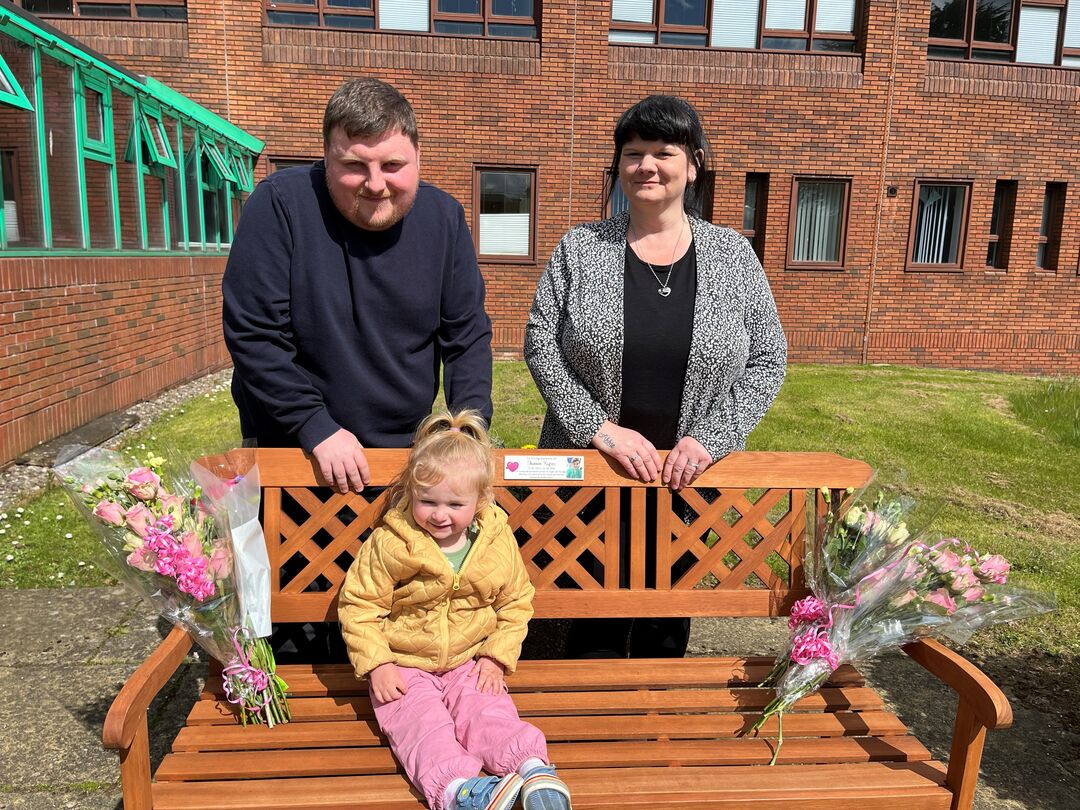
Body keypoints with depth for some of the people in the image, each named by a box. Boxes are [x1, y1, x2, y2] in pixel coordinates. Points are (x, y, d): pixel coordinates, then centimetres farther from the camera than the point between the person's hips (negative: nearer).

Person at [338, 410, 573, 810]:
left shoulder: (499, 542, -8)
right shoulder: (389, 545, -17)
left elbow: (515, 602, 5)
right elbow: (358, 604, -8)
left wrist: (497, 657, -3)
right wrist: (376, 664, -13)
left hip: (468, 662, 2)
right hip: (402, 665, -2)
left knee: (490, 712, -19)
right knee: (422, 722, -24)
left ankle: (532, 767, -27)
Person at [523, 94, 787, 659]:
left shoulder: (733, 256, 1)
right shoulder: (580, 249, -2)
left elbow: (767, 360, 1)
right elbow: (540, 343, -5)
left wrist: (711, 439, -12)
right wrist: (600, 429, -14)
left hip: (688, 477, 1)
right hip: (591, 467, -1)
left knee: (668, 615, 17)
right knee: (595, 611, 12)